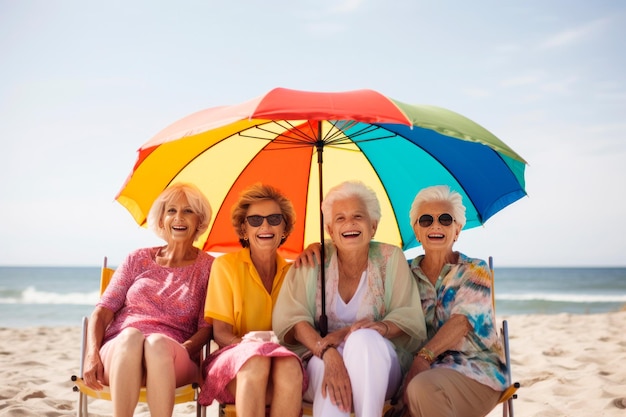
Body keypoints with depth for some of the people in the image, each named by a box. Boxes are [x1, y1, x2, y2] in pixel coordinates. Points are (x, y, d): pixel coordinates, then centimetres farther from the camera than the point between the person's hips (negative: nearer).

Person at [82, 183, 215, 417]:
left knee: (157, 343, -37)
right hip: (119, 351, 1)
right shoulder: (139, 259, 17)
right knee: (131, 335, -35)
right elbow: (103, 312, 10)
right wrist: (92, 354, -8)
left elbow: (206, 328, 3)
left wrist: (183, 350, -18)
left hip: (175, 362, -1)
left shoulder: (208, 267, 11)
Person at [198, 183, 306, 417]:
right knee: (257, 360, -37)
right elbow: (220, 333, 0)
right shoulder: (226, 265, 4)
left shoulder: (292, 272, 13)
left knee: (289, 366, -35)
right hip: (234, 360, -2)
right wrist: (251, 344, -22)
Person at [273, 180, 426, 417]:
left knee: (363, 339, -34)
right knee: (325, 367, -36)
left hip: (375, 365, 1)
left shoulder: (391, 258, 2)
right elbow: (291, 317, -10)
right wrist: (328, 352, -29)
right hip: (320, 360, 0)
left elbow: (410, 319, -4)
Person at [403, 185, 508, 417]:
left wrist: (425, 356, -29)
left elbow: (462, 320, -13)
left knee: (422, 387, -35)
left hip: (475, 368, -2)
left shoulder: (474, 271, 5)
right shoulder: (408, 275, 13)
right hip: (428, 369, 2)